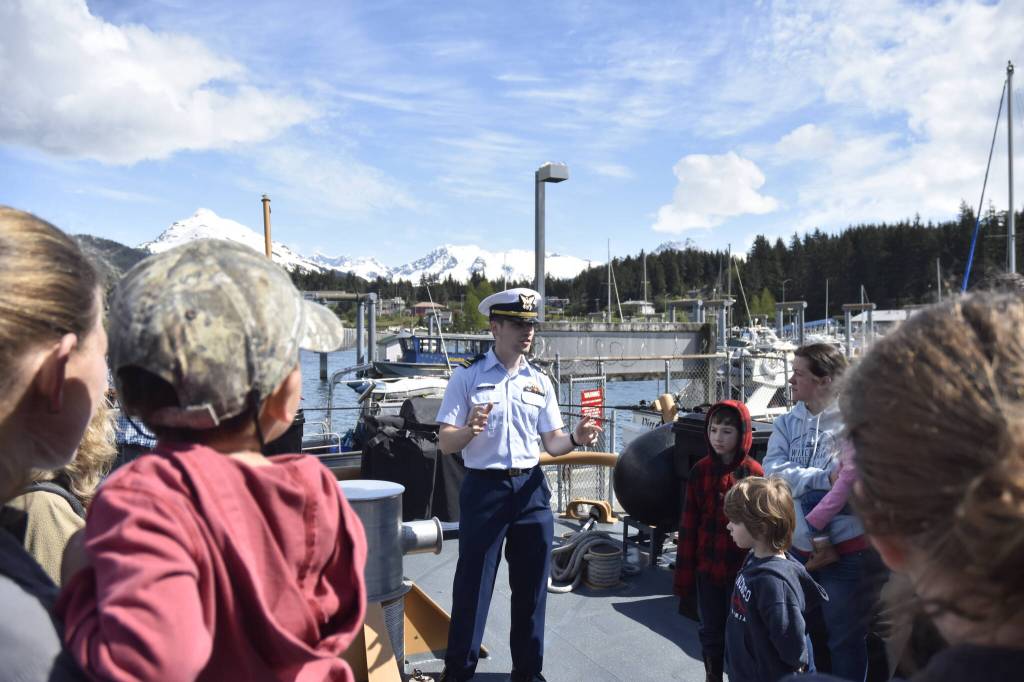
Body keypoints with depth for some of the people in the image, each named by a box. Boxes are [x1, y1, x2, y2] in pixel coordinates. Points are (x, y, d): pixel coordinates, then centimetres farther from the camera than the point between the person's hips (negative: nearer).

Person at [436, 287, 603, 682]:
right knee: (473, 584, 4)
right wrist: (471, 430, -29)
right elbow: (446, 443, -9)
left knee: (531, 585, 13)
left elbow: (551, 442, 7)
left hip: (531, 489, 4)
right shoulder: (467, 378, -5)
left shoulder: (540, 382, 7)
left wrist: (575, 438, -14)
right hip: (484, 488, -4)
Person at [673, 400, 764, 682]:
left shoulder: (754, 472, -9)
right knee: (711, 632, 15)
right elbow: (688, 525, 0)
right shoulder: (700, 471, -2)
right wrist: (684, 574, 1)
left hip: (742, 569, -2)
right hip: (707, 567, 2)